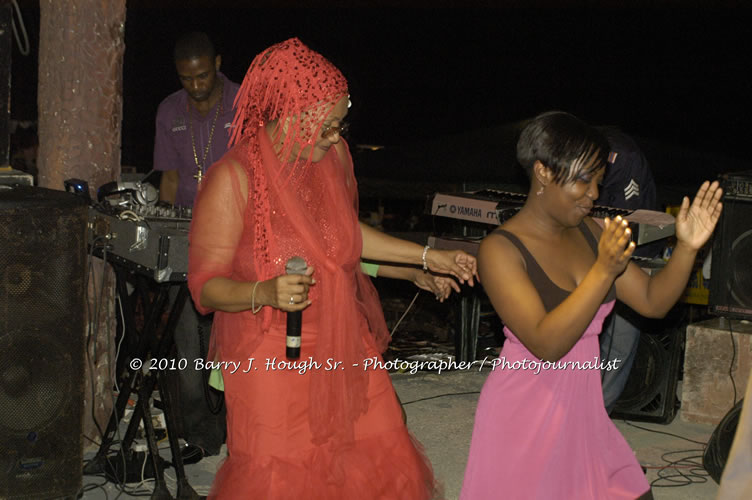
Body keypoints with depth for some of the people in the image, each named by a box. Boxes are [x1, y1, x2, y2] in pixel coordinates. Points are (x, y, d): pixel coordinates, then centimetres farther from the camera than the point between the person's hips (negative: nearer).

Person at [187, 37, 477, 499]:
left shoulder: (334, 156, 0)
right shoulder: (232, 179, -18)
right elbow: (205, 284, -14)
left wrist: (429, 258, 17)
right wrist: (264, 294, -34)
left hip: (344, 349, 6)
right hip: (273, 358, -5)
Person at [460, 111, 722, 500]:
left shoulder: (589, 233, 3)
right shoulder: (500, 249, -17)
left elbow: (652, 302, 3)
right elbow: (546, 344, -26)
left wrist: (686, 248, -13)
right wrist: (604, 270, -33)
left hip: (583, 409, 6)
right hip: (525, 419, -6)